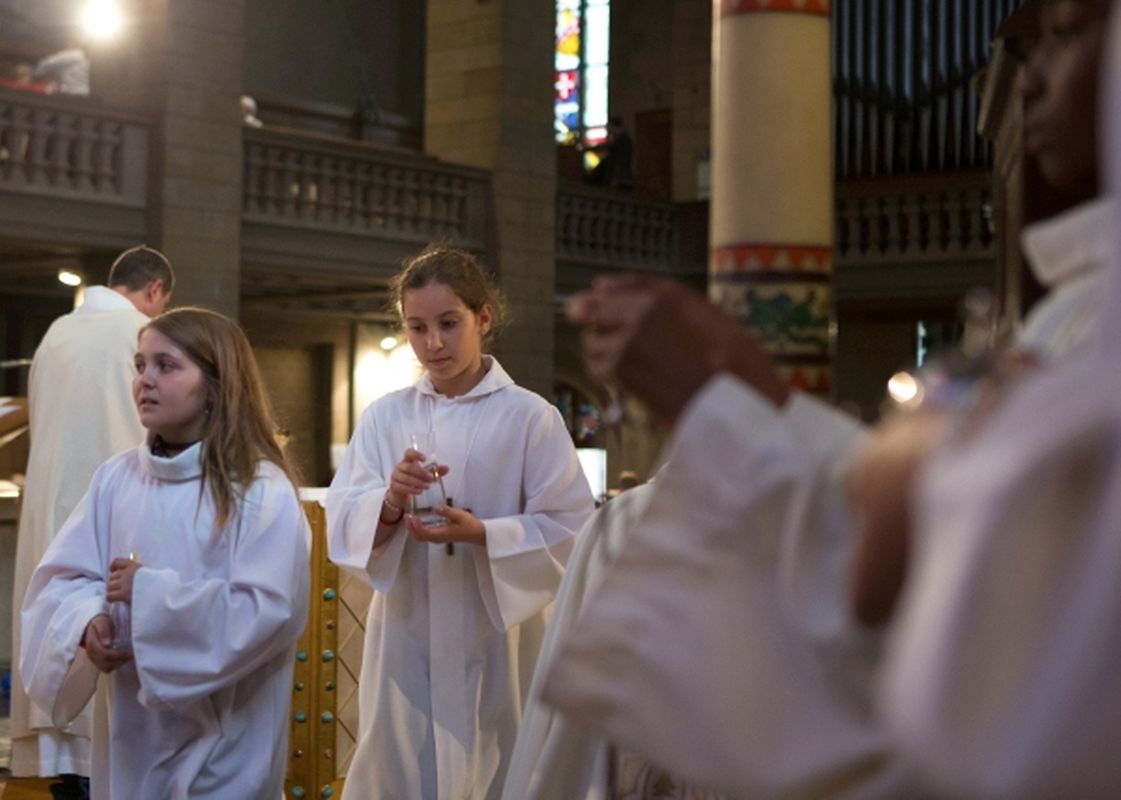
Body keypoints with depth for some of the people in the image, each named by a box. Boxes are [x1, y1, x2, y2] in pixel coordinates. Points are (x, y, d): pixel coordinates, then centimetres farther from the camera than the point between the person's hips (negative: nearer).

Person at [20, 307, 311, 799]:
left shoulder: (260, 489, -13)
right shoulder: (116, 478, 5)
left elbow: (269, 610, -22)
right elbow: (61, 579, 4)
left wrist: (150, 594, -20)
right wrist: (89, 622, -19)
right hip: (130, 727, 5)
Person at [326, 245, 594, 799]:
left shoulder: (531, 418, -4)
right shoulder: (384, 417, 5)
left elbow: (570, 533, -8)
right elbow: (343, 526, -1)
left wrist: (482, 534, -21)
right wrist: (390, 503, -21)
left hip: (498, 644, -2)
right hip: (406, 642, 2)